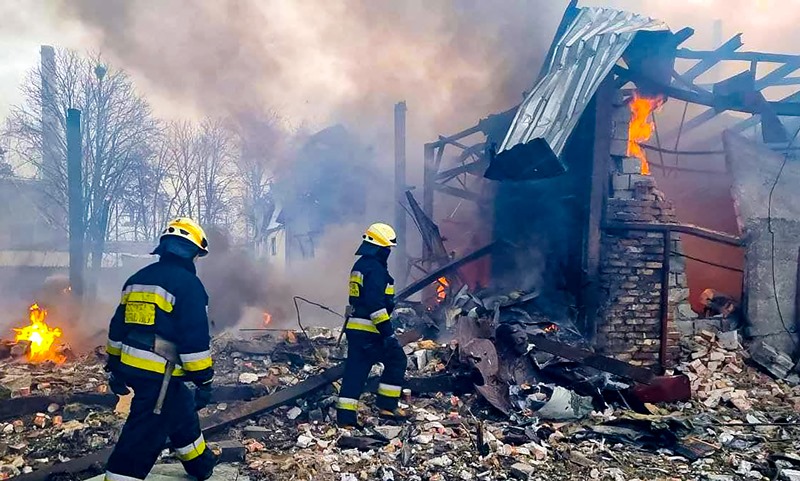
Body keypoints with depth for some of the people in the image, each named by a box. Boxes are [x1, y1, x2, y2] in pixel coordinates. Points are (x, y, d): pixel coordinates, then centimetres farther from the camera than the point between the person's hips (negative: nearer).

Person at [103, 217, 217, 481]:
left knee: (183, 412, 27)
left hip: (131, 367, 9)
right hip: (160, 374, -9)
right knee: (142, 439, -2)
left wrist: (114, 367, 25)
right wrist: (204, 381, -11)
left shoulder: (136, 279, 12)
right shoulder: (188, 284, -14)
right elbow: (196, 339, -17)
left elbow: (118, 327, 17)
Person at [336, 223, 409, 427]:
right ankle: (387, 406, 11)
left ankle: (345, 416, 10)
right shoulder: (375, 269, -16)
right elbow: (375, 304, -24)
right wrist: (388, 332, -22)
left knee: (355, 371, 10)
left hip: (354, 328, 9)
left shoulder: (360, 265, 17)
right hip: (370, 331, -9)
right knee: (396, 361, 7)